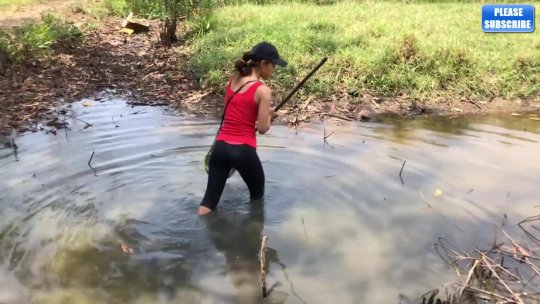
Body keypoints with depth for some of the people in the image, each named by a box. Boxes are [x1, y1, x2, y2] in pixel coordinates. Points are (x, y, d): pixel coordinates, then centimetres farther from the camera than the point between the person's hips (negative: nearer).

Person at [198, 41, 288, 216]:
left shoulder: (233, 79, 10)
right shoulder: (263, 90, -10)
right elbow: (262, 128, -10)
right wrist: (269, 116, 10)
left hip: (221, 147, 5)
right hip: (243, 150, -5)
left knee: (210, 199, 10)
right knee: (257, 195, 22)